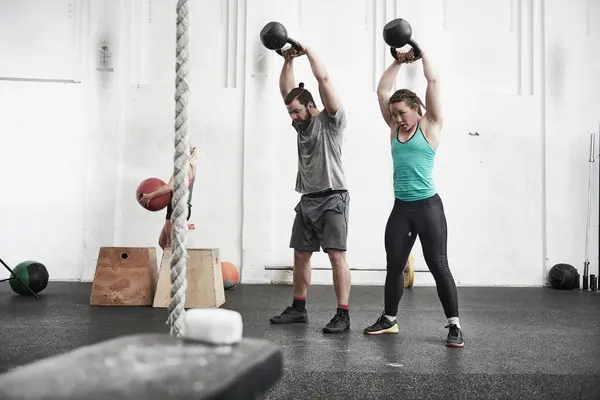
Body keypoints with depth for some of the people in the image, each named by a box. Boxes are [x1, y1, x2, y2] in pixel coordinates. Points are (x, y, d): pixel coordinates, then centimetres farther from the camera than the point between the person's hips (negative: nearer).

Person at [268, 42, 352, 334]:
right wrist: (288, 61, 8)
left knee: (337, 255, -10)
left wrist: (308, 51, -6)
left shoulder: (331, 120, -6)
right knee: (300, 255, 12)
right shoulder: (301, 124, 14)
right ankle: (298, 308, 23)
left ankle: (343, 315, -8)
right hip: (307, 199, 8)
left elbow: (324, 79, -14)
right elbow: (286, 90, 15)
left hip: (332, 199, -8)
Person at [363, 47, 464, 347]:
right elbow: (382, 90, 12)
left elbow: (433, 81, -7)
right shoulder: (395, 129, 11)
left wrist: (422, 52, 2)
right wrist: (398, 61, 12)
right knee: (394, 266, 11)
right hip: (400, 208, 5)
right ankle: (389, 320, 25)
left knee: (438, 266, -4)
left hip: (427, 206, -5)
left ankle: (454, 326, 3)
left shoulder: (430, 126, -2)